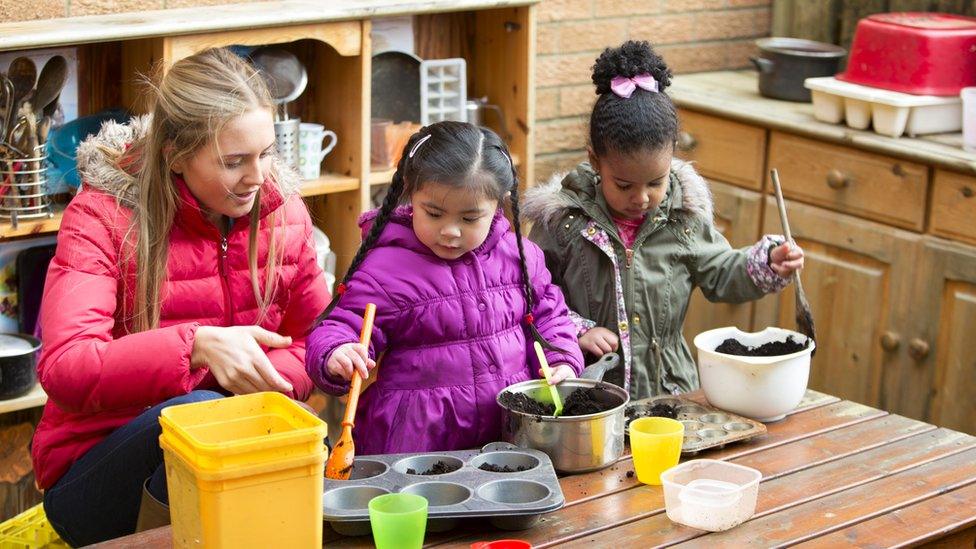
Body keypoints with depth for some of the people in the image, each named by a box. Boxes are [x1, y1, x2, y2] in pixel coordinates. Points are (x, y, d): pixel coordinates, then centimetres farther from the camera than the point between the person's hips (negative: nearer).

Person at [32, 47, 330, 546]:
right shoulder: (103, 215, -13)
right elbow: (63, 369, -24)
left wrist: (265, 382, -19)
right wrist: (198, 346, -38)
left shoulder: (281, 208, 0)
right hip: (95, 464, -4)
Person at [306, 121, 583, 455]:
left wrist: (563, 362, 5)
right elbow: (343, 327, -7)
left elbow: (547, 314, 21)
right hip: (415, 444, -7)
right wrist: (336, 357, -29)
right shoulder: (384, 269, -6)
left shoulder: (519, 256, 8)